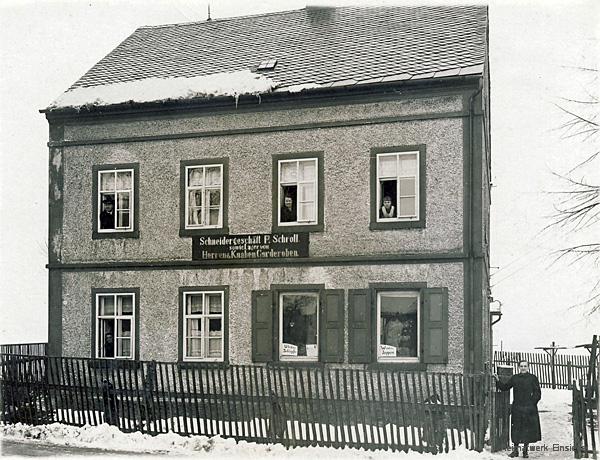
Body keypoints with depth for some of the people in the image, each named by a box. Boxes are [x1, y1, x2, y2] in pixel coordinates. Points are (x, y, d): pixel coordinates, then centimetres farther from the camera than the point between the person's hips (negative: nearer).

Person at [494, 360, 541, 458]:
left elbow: (537, 394, 1)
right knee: (516, 429, 4)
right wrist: (497, 381, 0)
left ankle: (525, 450, 15)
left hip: (529, 409, -2)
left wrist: (532, 403, -9)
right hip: (517, 408, 2)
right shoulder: (514, 378, 8)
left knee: (527, 430, 3)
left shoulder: (533, 378, 1)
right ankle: (515, 450, 14)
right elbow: (505, 387, 14)